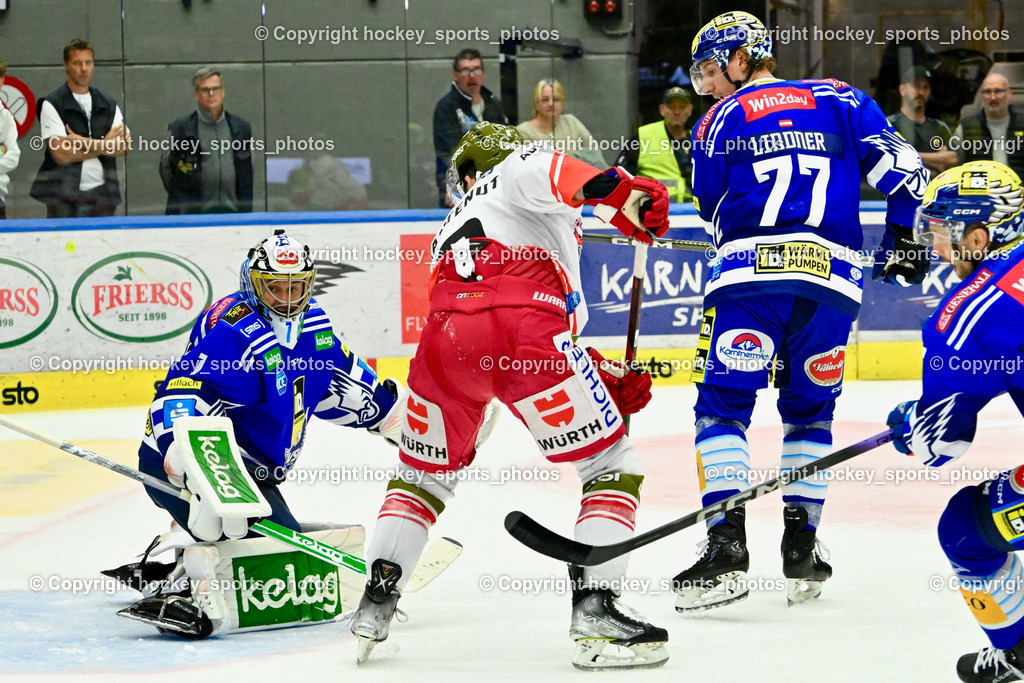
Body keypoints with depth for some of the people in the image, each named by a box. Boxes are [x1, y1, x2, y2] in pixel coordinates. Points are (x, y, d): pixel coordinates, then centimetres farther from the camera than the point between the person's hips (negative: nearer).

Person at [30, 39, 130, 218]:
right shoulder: (52, 104, -1)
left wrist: (85, 143, -12)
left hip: (102, 194, 4)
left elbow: (125, 147, 1)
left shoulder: (108, 104, 14)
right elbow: (61, 154, -12)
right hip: (64, 196, -4)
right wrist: (104, 146, -5)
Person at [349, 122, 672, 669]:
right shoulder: (520, 169, 25)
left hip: (446, 338, 6)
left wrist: (608, 380, 32)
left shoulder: (452, 230, 41)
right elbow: (539, 169, -5)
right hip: (521, 331, -6)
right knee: (611, 467, 6)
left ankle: (374, 606, 23)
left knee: (423, 474, 29)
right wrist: (614, 189, -18)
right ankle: (594, 614, -5)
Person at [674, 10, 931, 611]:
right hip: (834, 278, 3)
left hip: (750, 273, -3)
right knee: (810, 411, 17)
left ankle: (727, 546, -13)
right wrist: (902, 236, 20)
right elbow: (901, 165, 10)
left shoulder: (720, 120, 11)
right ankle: (801, 551, 11)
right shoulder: (841, 99, 17)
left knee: (723, 404, 2)